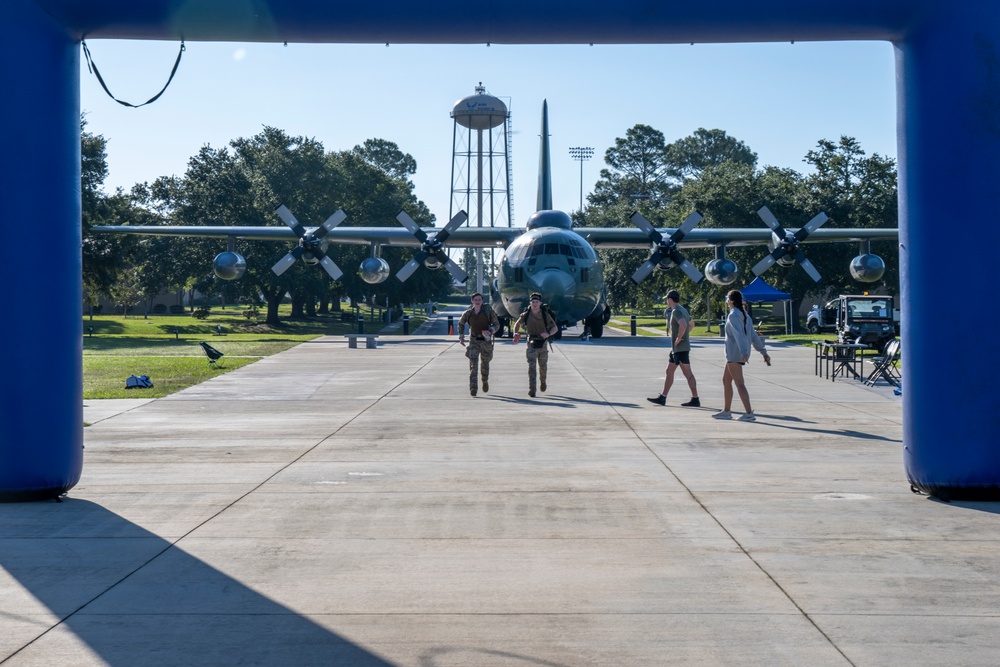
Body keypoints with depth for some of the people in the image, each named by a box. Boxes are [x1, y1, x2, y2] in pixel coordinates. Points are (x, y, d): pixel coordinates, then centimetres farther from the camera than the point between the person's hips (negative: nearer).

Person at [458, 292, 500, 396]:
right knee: (473, 364, -14)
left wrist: (490, 331, -23)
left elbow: (497, 324, -4)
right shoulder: (468, 313, -2)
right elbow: (461, 323, 17)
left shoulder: (488, 311, -7)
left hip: (486, 341, 0)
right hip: (474, 341, 0)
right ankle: (473, 388, -19)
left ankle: (485, 381, 44)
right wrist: (461, 337, 10)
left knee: (485, 364, 15)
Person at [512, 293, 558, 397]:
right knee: (531, 366, -13)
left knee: (543, 366, 14)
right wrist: (516, 334, -9)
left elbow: (555, 328, -6)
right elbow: (517, 324, 11)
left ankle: (542, 381, 46)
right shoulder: (526, 315, -6)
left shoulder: (545, 315, -9)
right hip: (531, 343, -1)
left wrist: (548, 333, -26)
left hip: (542, 343, 1)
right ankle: (532, 390, -18)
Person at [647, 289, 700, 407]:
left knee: (687, 373, -6)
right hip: (676, 349, 10)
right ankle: (662, 398, 17)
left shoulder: (676, 311, -16)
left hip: (681, 348, -10)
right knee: (669, 372, 13)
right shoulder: (683, 310, 16)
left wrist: (678, 339, -21)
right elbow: (692, 323, 30)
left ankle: (695, 400, -3)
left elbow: (683, 325, -33)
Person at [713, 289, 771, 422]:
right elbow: (754, 336, 15)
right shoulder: (744, 315, 15)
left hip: (734, 354, -10)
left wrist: (744, 352, -35)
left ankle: (749, 413, -15)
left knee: (739, 383, -11)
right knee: (726, 380, 19)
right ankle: (726, 411, 25)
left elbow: (739, 335, -25)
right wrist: (764, 352, 16)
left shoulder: (733, 315, -12)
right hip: (735, 354, 10)